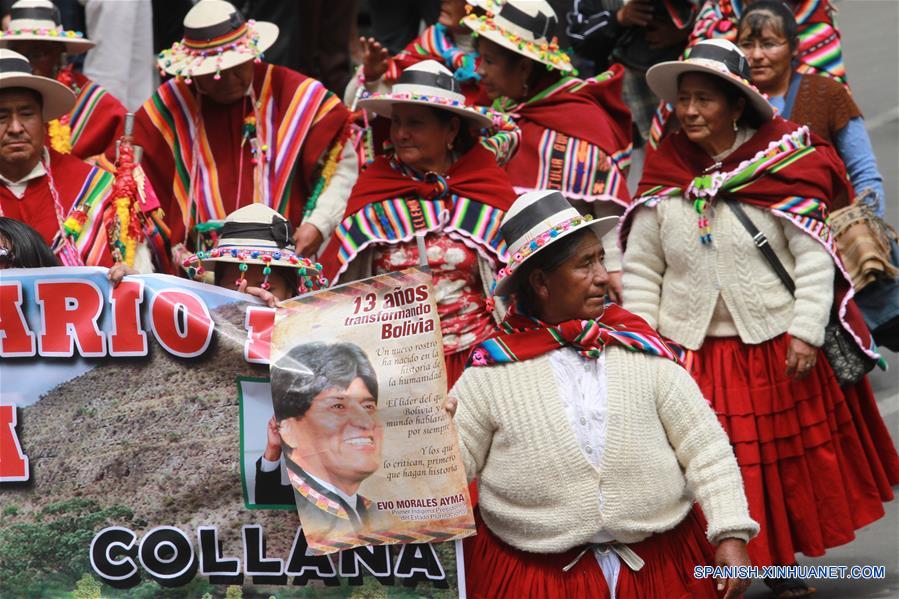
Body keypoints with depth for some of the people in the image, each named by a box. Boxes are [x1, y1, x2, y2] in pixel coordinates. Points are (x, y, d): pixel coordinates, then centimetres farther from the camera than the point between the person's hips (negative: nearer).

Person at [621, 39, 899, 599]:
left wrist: (806, 332, -13)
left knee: (789, 464, 11)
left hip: (778, 348, -1)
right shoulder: (663, 179, 0)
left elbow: (815, 259, -7)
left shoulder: (784, 165, -7)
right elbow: (641, 269, 3)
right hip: (692, 350, 1)